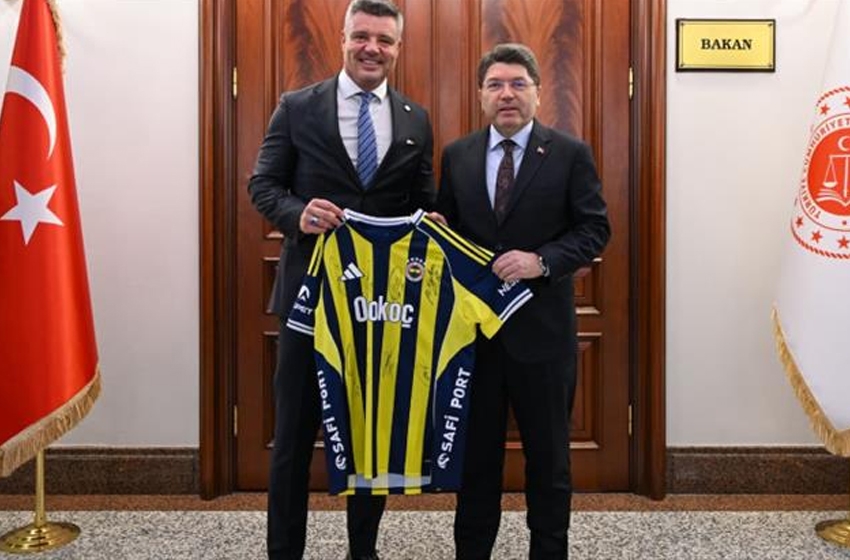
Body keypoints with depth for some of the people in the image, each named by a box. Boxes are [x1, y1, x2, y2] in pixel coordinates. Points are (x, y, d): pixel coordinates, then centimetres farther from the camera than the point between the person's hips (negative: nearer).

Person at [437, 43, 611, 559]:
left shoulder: (570, 153, -1)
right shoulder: (457, 156, 8)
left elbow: (595, 229, -4)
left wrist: (543, 261, -19)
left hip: (541, 325, -2)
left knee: (549, 453, 10)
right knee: (476, 449, 14)